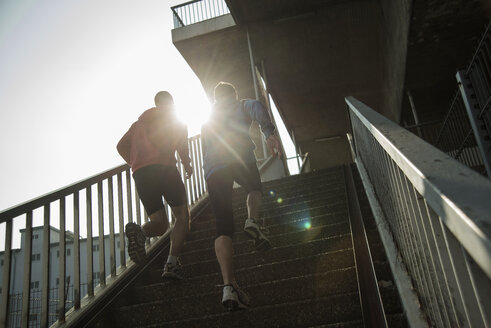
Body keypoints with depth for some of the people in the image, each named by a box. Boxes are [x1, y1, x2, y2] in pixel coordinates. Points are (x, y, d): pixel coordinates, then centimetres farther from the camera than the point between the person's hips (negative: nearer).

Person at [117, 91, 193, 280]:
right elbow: (182, 144, -3)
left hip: (139, 174, 5)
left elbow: (121, 146, 19)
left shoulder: (139, 122, 29)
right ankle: (172, 262, -11)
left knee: (160, 223, 10)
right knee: (182, 215, 6)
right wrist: (187, 164, 9)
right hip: (164, 168, -5)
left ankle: (139, 232, -24)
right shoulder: (176, 120, 15)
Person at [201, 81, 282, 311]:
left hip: (212, 171, 3)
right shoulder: (241, 105, 26)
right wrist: (268, 133, -15)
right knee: (255, 189, 29)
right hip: (240, 159, -2)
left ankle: (229, 285, -18)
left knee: (223, 229, -2)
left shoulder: (207, 121, 37)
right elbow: (257, 107, 1)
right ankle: (253, 220, -5)